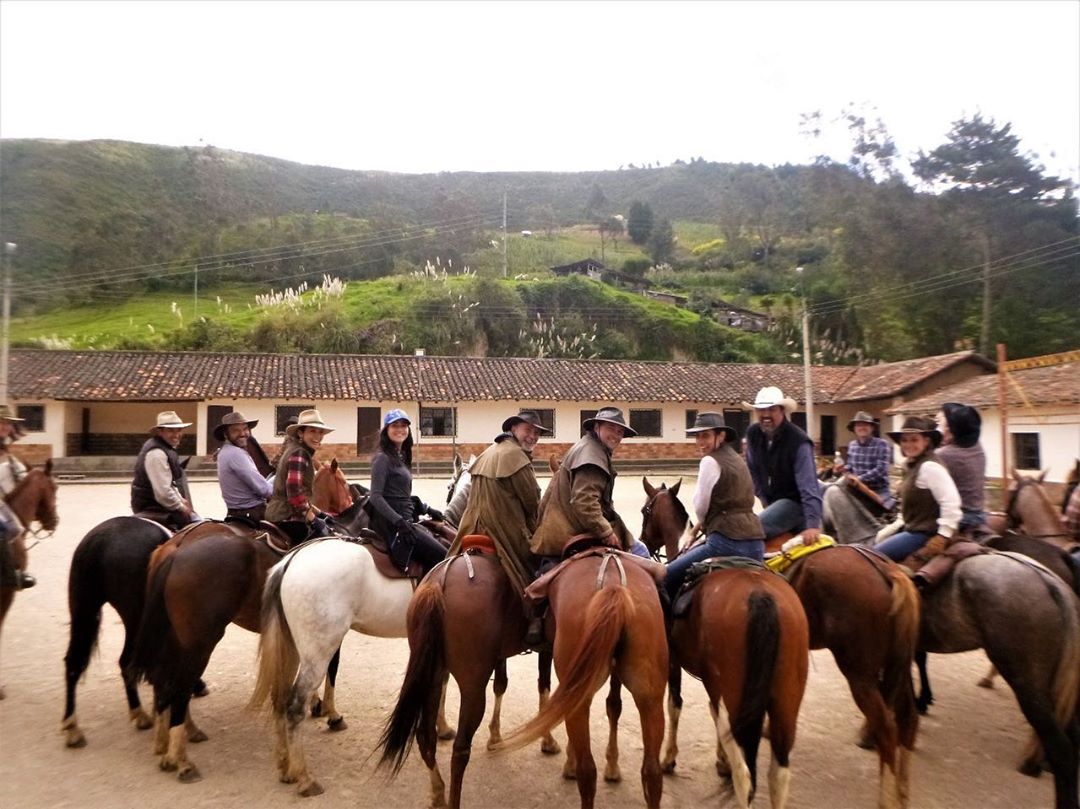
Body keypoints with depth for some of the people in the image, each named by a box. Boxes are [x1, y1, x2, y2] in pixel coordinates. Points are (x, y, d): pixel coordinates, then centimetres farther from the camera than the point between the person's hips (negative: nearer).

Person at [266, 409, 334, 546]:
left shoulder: (294, 450, 13)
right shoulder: (300, 454, -16)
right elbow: (295, 493, -24)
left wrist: (317, 511, 18)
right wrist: (313, 520, -18)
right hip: (288, 517, -10)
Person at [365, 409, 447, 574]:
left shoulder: (402, 457, 16)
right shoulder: (383, 458, -10)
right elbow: (375, 496, -19)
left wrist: (427, 509, 19)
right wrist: (399, 522, -26)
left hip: (406, 520, 9)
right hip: (391, 524, -9)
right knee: (442, 556, -12)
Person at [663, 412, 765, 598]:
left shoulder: (710, 461, -7)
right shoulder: (736, 459, 19)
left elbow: (700, 507, -2)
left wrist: (702, 522, 18)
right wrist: (705, 523, 23)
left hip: (727, 541, -9)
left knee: (667, 576, -2)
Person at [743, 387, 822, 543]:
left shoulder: (799, 442, -23)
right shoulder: (753, 434, -5)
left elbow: (808, 487, -29)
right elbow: (753, 470, 6)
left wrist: (813, 524, -36)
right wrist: (764, 500, 1)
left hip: (795, 502, -7)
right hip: (773, 501, 7)